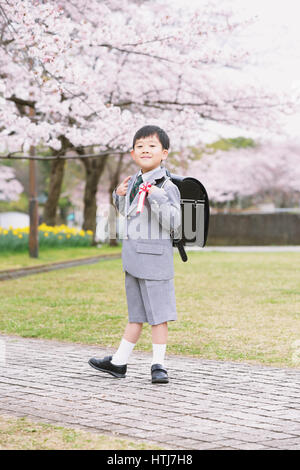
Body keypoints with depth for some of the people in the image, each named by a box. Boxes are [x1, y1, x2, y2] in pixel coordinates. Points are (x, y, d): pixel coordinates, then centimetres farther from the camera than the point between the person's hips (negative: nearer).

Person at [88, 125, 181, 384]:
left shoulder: (166, 187, -12)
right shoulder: (134, 182, 11)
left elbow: (173, 224, -19)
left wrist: (158, 199, -28)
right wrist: (120, 195, 10)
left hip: (155, 256, -8)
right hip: (133, 256, 8)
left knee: (158, 312, -1)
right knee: (136, 313, 17)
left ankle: (158, 364, 8)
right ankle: (118, 362, 22)